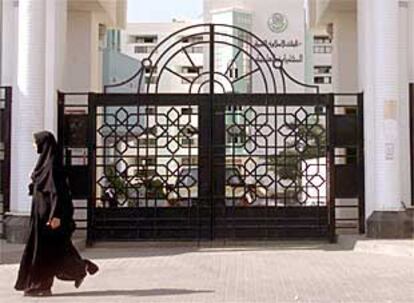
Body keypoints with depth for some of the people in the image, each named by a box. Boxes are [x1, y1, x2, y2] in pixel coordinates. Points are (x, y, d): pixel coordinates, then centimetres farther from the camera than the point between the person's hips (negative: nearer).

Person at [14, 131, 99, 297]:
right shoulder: (45, 162, 14)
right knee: (57, 248, 12)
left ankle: (41, 286, 5)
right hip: (43, 212, 10)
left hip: (48, 212, -10)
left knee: (43, 248, -3)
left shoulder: (52, 164, -15)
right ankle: (80, 268, 18)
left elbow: (58, 191, -21)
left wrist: (56, 215, -26)